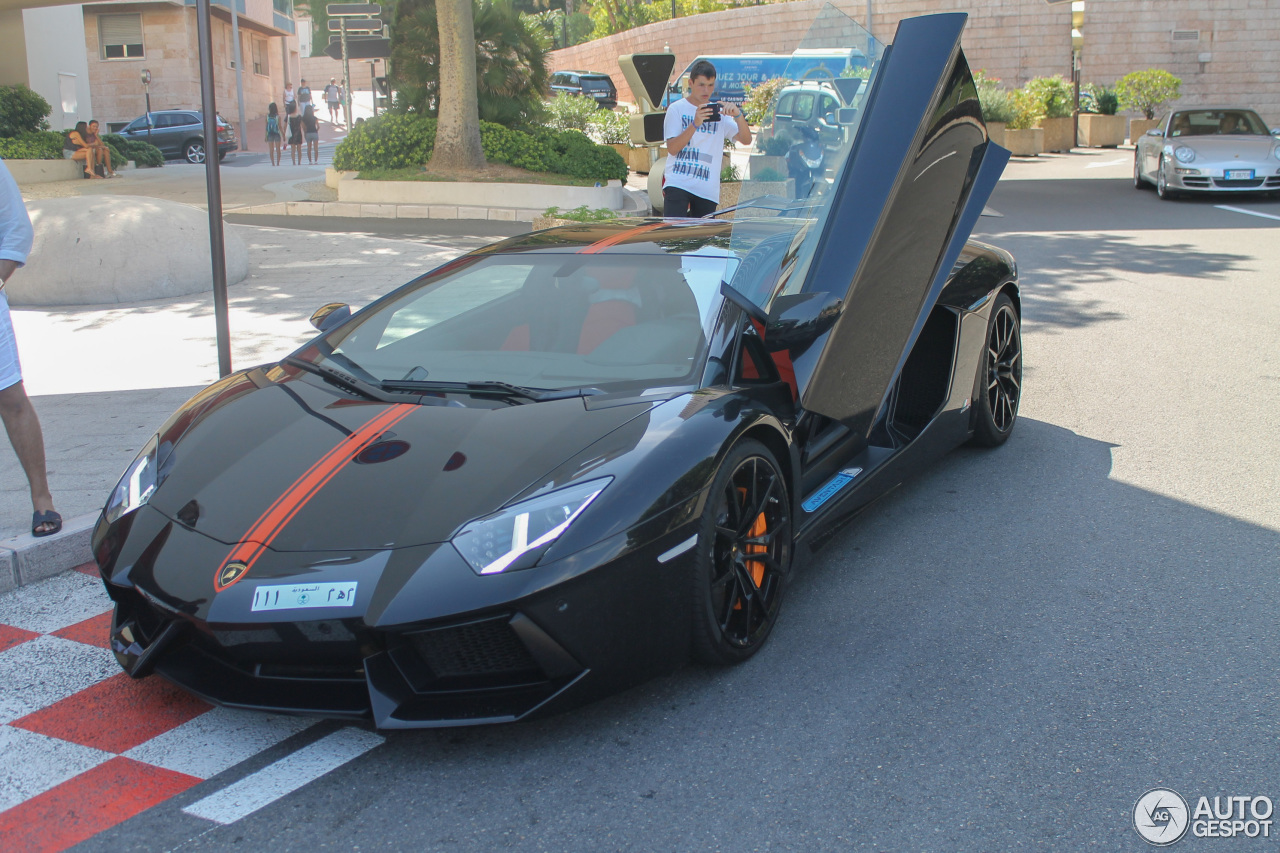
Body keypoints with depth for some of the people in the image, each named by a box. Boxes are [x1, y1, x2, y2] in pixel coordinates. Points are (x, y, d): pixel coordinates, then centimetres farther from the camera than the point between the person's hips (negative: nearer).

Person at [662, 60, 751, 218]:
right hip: (678, 183, -4)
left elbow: (746, 140, 2)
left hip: (708, 189, 4)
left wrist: (738, 115, -17)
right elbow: (672, 148, -8)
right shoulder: (676, 109, 4)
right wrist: (695, 124, -19)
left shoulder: (719, 112, 13)